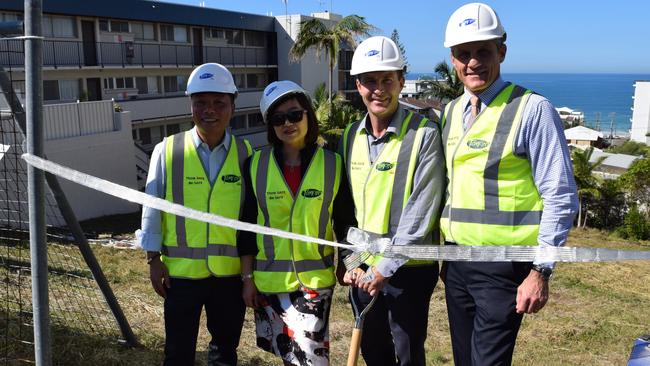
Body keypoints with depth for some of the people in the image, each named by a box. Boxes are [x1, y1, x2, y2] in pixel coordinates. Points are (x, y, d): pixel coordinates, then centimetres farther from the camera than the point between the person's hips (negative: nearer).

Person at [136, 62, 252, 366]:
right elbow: (152, 207, 0)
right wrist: (154, 260, -1)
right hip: (181, 270, -1)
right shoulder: (167, 151, -5)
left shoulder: (244, 154, -1)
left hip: (231, 271, 2)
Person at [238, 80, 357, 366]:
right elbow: (247, 225, 2)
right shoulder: (256, 165, -2)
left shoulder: (332, 165, -4)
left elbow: (345, 223, 3)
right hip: (268, 279, 2)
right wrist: (247, 277, 2)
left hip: (315, 279, -1)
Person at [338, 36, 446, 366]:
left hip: (408, 269, -5)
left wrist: (385, 269, -18)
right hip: (363, 269, 5)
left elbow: (420, 214, -17)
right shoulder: (350, 137, 4)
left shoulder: (424, 134, -13)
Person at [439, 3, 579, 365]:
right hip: (455, 261, 6)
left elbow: (561, 198, -12)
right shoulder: (451, 112, 9)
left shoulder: (533, 109, -11)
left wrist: (540, 272, -14)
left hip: (503, 265, -6)